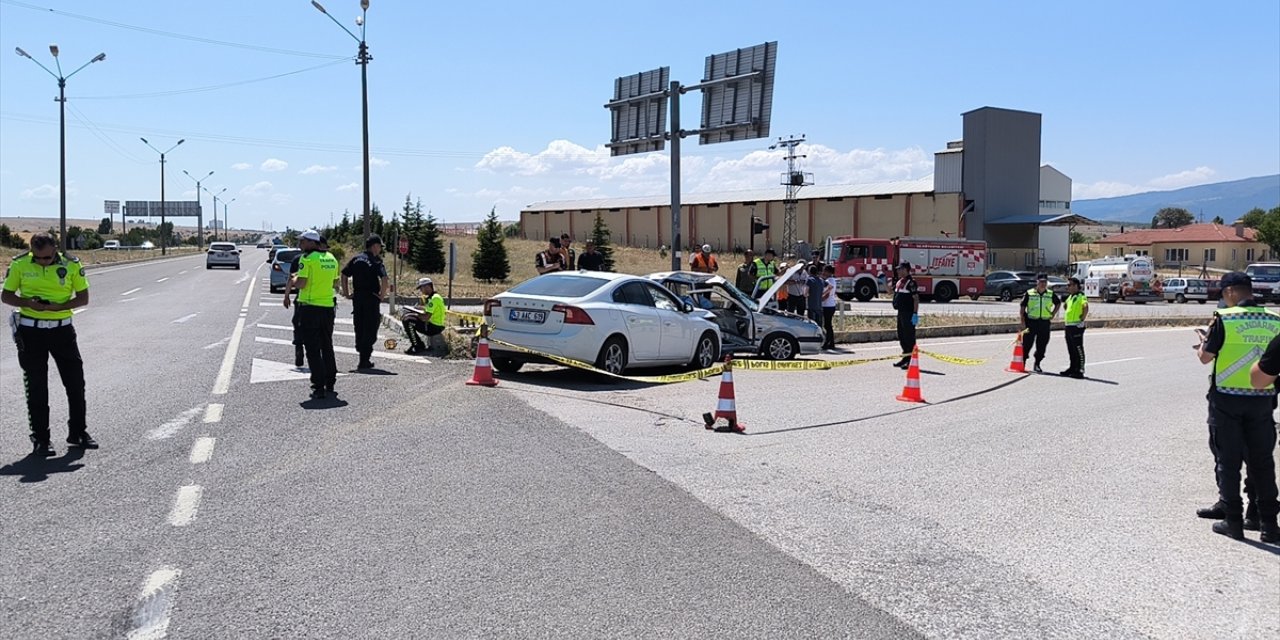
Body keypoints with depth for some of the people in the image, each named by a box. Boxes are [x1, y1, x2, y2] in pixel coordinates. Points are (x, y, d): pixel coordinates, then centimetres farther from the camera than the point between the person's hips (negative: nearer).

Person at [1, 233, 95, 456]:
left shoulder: (72, 264, -3)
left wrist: (57, 307, -17)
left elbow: (83, 297, 0)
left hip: (62, 328, 1)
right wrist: (28, 303, -17)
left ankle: (78, 432, 20)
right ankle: (40, 438, 12)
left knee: (75, 381, 5)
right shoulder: (20, 264, -3)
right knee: (36, 386, 4)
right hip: (31, 330, -1)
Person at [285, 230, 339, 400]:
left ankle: (318, 387, -2)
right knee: (327, 346, 18)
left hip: (310, 307, -6)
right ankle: (330, 384, 24)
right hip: (328, 306, 6)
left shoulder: (307, 258, -12)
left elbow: (301, 283, -17)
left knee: (312, 349, 0)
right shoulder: (331, 258, 9)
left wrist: (293, 280, 3)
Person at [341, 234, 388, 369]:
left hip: (357, 297, 5)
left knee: (359, 327, 16)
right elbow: (384, 279, -22)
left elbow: (344, 275, 6)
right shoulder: (376, 261, -8)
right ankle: (364, 360, 2)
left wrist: (346, 293, 9)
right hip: (371, 298, -5)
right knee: (370, 328, 2)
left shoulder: (356, 259, 9)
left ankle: (362, 351, 26)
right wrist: (382, 295, -12)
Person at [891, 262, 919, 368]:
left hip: (908, 314, -10)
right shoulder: (899, 281, 14)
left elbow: (916, 298, -17)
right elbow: (892, 292, 29)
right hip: (901, 313, 10)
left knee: (909, 337, -6)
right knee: (901, 337, 15)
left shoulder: (911, 282, -13)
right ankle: (905, 359, 26)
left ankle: (911, 361, -2)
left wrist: (915, 314, -23)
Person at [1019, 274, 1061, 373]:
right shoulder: (1029, 293, -1)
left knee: (1042, 345, 6)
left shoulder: (1051, 294, 7)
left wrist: (1052, 315, 13)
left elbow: (1058, 303, 25)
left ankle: (1037, 364, 19)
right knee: (1027, 344, 0)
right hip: (1031, 321, -3)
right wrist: (1022, 321, -9)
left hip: (1045, 323, 3)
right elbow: (1022, 308, -1)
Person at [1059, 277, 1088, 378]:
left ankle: (1080, 371, -3)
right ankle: (1073, 368, 24)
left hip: (1077, 326, -9)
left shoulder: (1081, 297, -13)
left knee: (1078, 349, -6)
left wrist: (1082, 319, -24)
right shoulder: (1070, 297, 16)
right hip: (1069, 326, 9)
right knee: (1071, 350, 15)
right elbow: (1066, 305, 33)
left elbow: (1086, 307, -30)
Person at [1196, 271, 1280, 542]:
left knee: (1228, 461, 6)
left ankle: (1233, 521, 10)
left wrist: (1204, 342, 14)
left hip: (1227, 399, -3)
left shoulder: (1224, 319, -12)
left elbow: (1205, 357, -6)